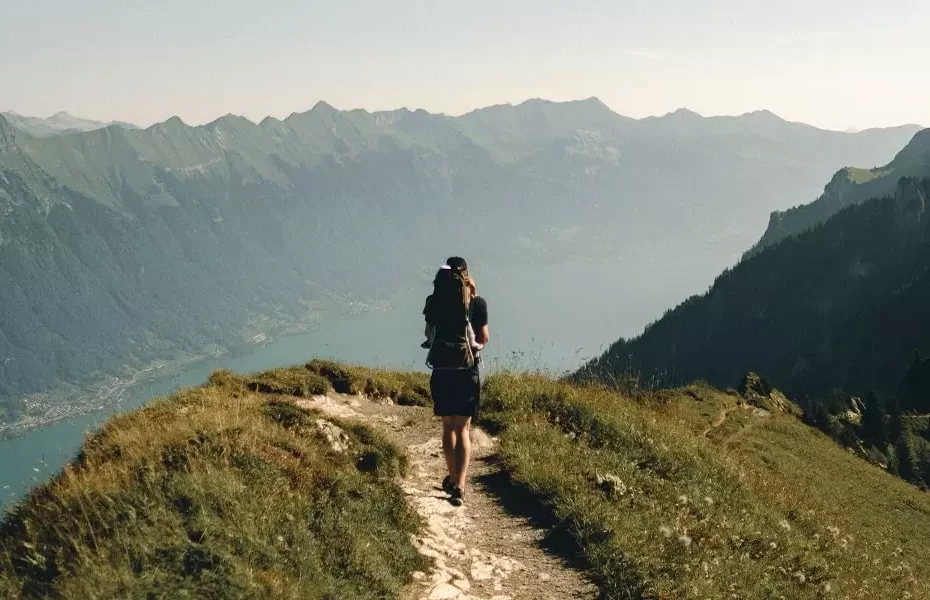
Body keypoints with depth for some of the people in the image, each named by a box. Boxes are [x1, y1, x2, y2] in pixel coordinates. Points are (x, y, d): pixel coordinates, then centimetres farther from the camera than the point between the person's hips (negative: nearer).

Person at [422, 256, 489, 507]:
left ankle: (454, 479, 30)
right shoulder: (476, 302, -6)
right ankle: (459, 486, -14)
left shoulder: (435, 301, 0)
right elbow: (484, 338, 1)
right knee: (463, 429, 0)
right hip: (467, 372, -2)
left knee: (448, 426, 17)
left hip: (441, 371, 2)